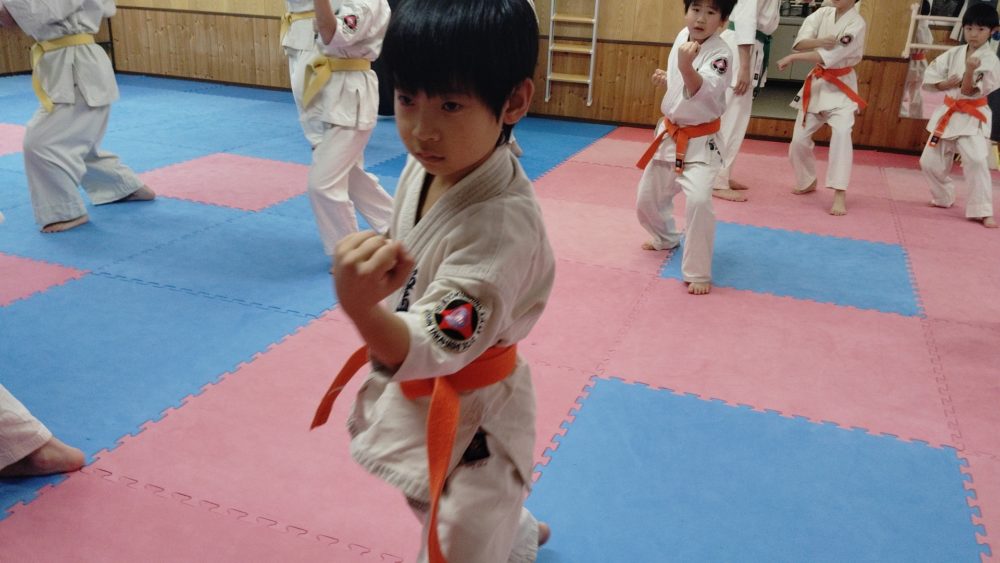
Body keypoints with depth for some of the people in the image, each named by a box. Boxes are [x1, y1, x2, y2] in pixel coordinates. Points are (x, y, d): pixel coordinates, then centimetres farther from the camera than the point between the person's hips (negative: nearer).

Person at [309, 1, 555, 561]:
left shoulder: (503, 221, -34)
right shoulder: (428, 164, -10)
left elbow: (435, 347, -38)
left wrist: (362, 308, -56)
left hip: (469, 416, -8)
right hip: (414, 392, 8)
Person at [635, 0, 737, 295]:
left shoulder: (721, 54, -21)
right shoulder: (683, 37, 0)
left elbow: (704, 92, -40)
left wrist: (686, 68, -55)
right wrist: (667, 79, 0)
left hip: (700, 141, -7)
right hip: (669, 133, 7)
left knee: (698, 199, -27)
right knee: (648, 197, 17)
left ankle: (698, 273, -11)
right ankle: (666, 238, 49)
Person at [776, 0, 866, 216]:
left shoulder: (856, 23, -15)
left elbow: (829, 57, -24)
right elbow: (800, 42, -9)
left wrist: (793, 58, -24)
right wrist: (820, 41, -28)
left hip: (841, 87, -5)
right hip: (816, 83, 5)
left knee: (841, 133, -26)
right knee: (799, 139, 7)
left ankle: (840, 194, -25)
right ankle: (808, 182, 32)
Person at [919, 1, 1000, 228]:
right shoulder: (954, 53, 3)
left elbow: (970, 92, -18)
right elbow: (930, 77, 3)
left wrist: (970, 71, -36)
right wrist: (948, 83, -15)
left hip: (973, 117, -5)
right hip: (948, 113, 5)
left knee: (977, 160, -23)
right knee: (930, 161, 9)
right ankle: (944, 197, 34)